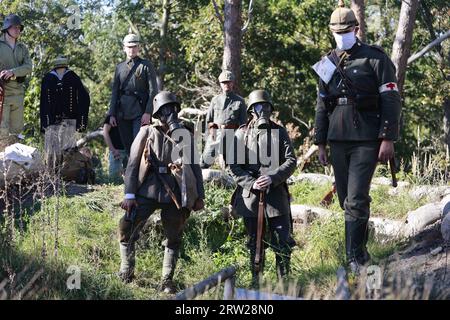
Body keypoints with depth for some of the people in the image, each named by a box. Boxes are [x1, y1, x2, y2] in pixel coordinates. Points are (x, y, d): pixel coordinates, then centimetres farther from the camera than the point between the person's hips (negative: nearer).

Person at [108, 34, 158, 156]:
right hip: (123, 113, 5)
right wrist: (112, 114, 7)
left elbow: (153, 91, -3)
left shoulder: (146, 66, 3)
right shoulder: (119, 68, 16)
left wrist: (148, 113, -13)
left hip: (140, 112, -5)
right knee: (127, 145, 5)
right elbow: (115, 92, 16)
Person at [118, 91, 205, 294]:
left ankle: (167, 280, 16)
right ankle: (126, 273, 3)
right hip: (147, 191, -2)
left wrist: (199, 197, 8)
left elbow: (195, 166, 15)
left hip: (175, 193, 2)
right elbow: (132, 164, 2)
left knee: (173, 238, 6)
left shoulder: (185, 136, 11)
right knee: (127, 228, -12)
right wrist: (129, 194, -7)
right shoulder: (147, 133, 5)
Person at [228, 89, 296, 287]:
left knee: (282, 241, -2)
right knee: (254, 242, 8)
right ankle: (255, 281, 17)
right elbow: (233, 166, 1)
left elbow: (291, 161, 1)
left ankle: (284, 279, 9)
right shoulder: (242, 134, 5)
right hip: (250, 195, 0)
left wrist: (273, 178, -14)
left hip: (276, 194, 0)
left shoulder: (279, 132, 8)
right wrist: (251, 183, -13)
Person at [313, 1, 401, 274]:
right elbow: (322, 105, 18)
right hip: (338, 141, 6)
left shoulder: (376, 58, -2)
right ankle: (361, 252, 19)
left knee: (357, 199, -13)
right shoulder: (328, 64, 13)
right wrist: (321, 144, 14)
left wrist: (388, 139, -13)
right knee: (346, 199, 8)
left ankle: (355, 257, -11)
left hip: (366, 140, -5)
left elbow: (391, 100, -6)